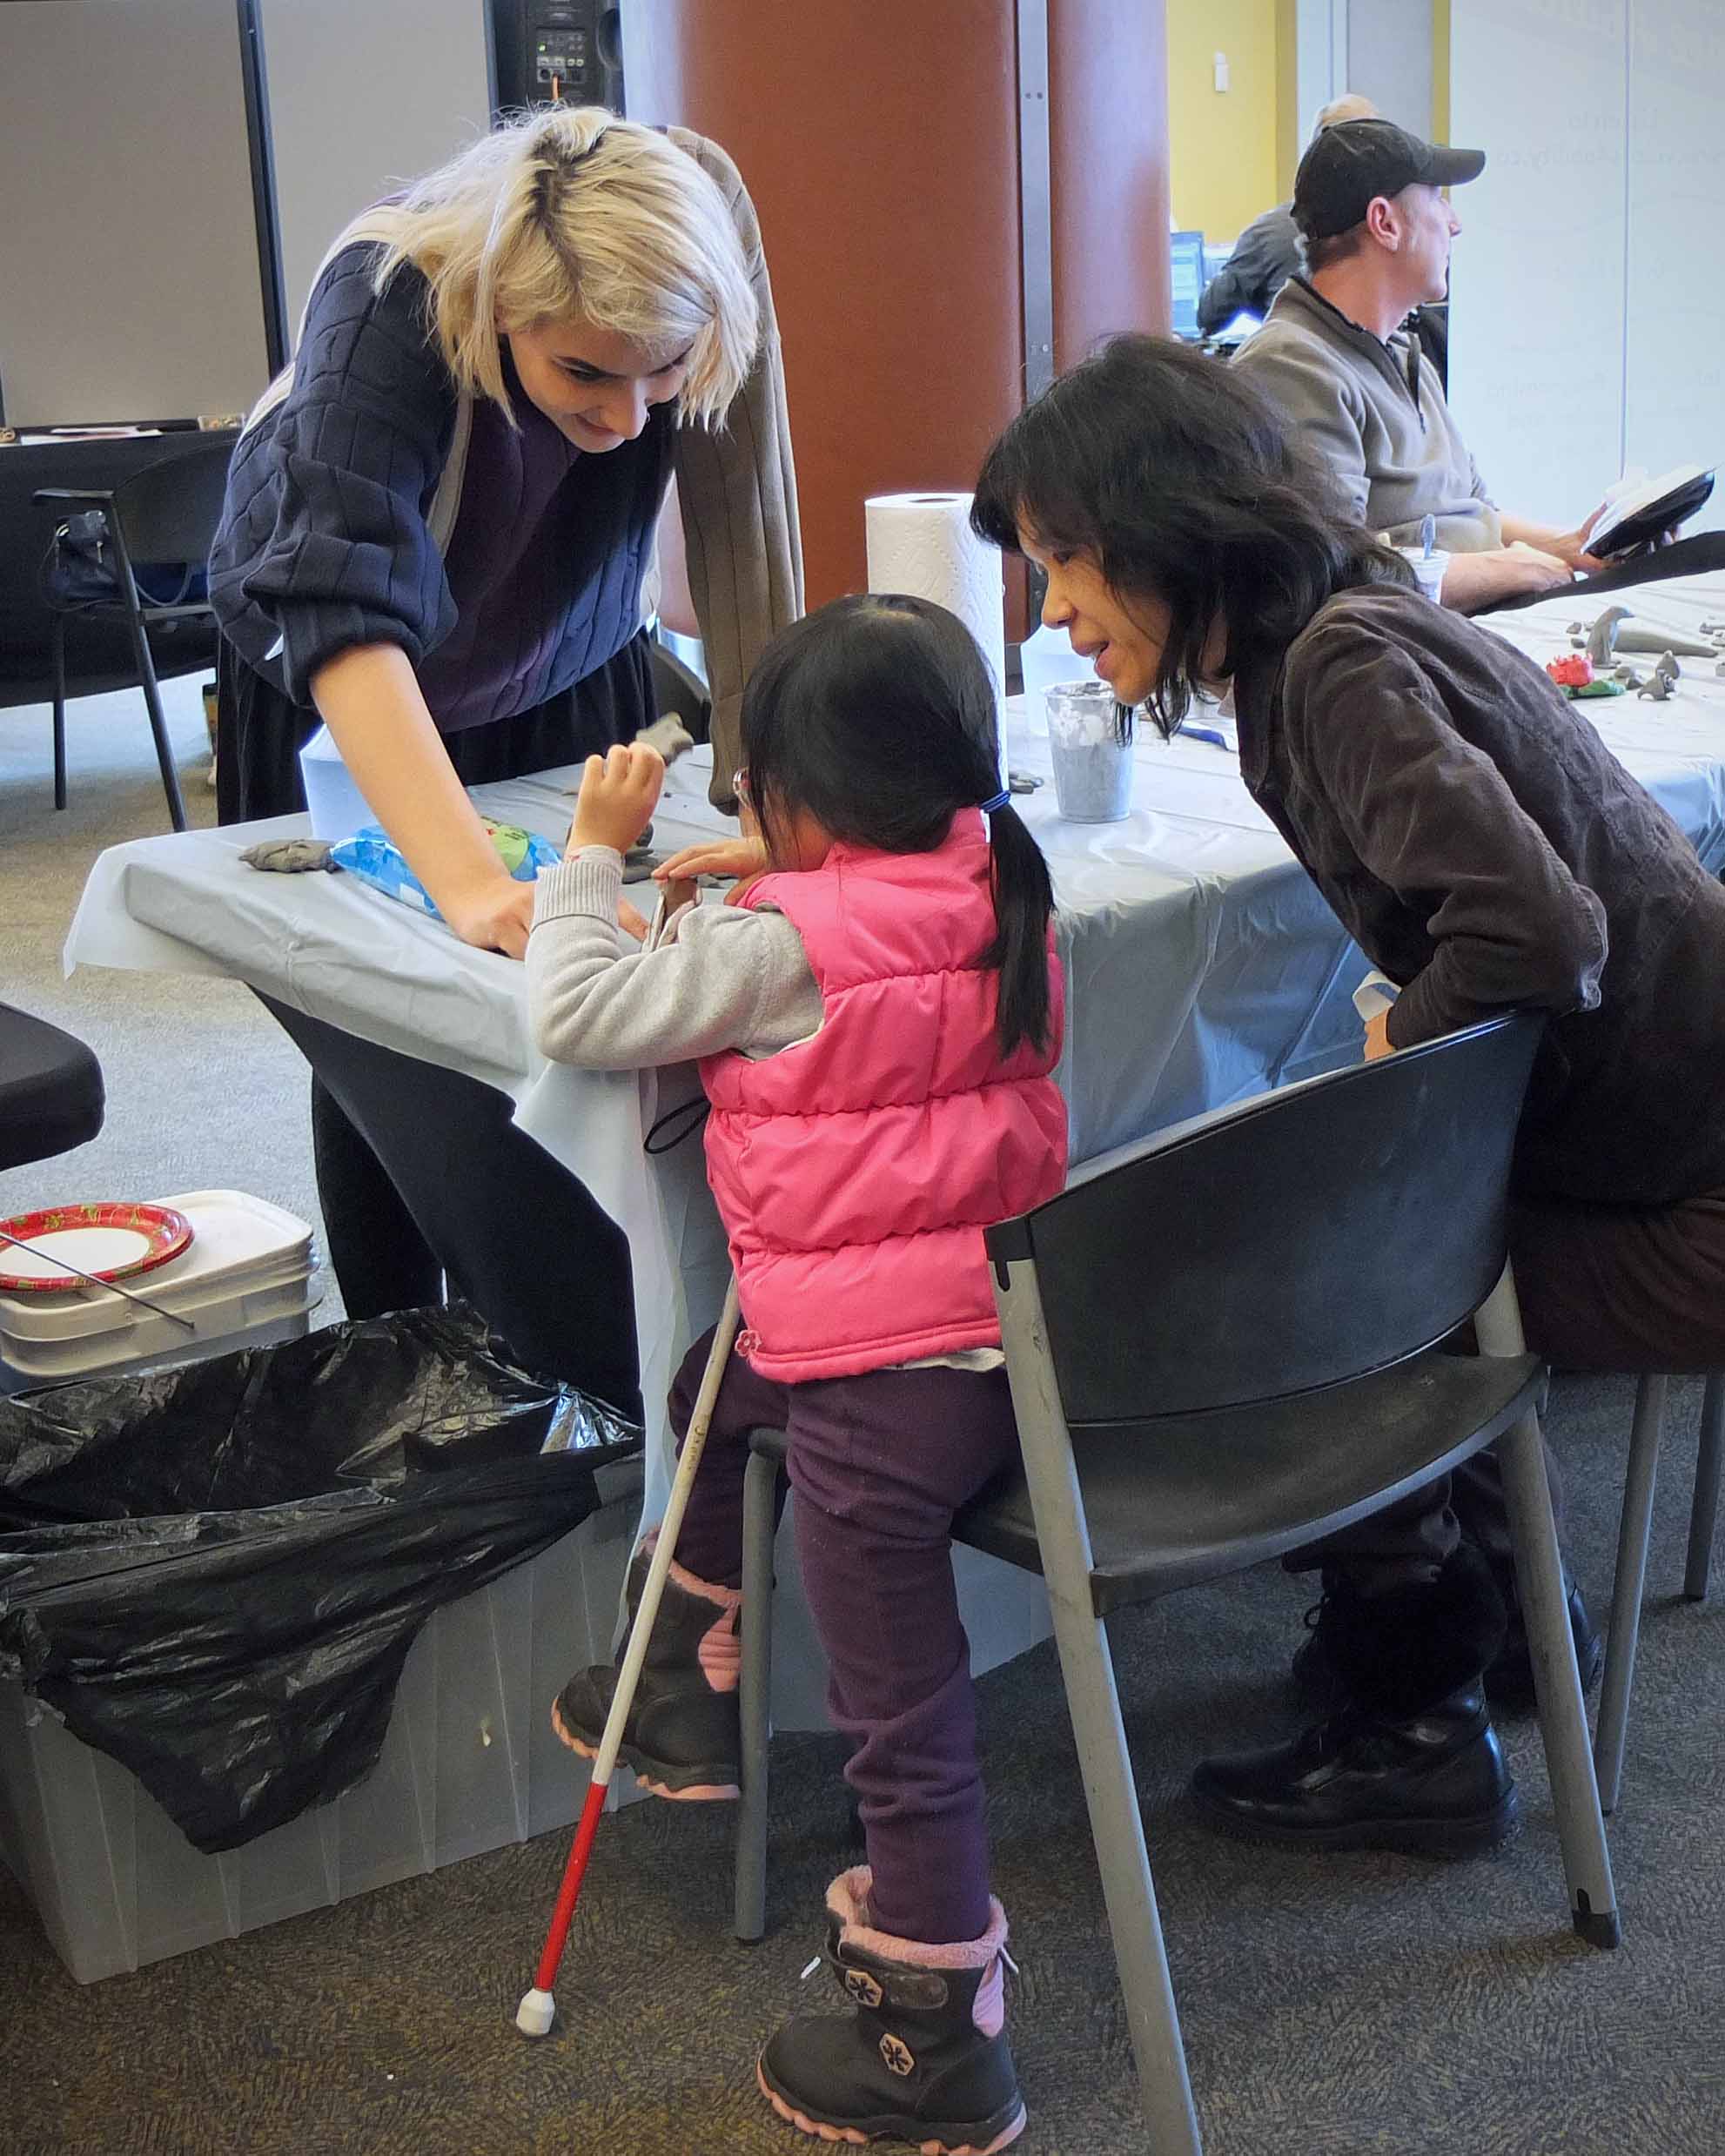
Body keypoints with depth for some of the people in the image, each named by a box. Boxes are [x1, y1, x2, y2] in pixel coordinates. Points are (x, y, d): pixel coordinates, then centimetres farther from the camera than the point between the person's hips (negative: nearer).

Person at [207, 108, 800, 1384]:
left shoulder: (696, 315, -29)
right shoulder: (386, 310, -39)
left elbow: (746, 561, -29)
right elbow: (344, 616, -51)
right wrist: (473, 885, -63)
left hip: (562, 678, 3)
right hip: (340, 702, -2)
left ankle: (621, 1368, 15)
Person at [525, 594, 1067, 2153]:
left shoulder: (782, 948, -18)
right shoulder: (991, 888, 4)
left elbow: (584, 1013, -12)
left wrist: (595, 853, 1)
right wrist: (778, 875, 15)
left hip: (886, 1380, -9)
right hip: (991, 1313, 9)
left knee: (904, 1710, 2)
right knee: (715, 1388, 32)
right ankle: (688, 1696, 47)